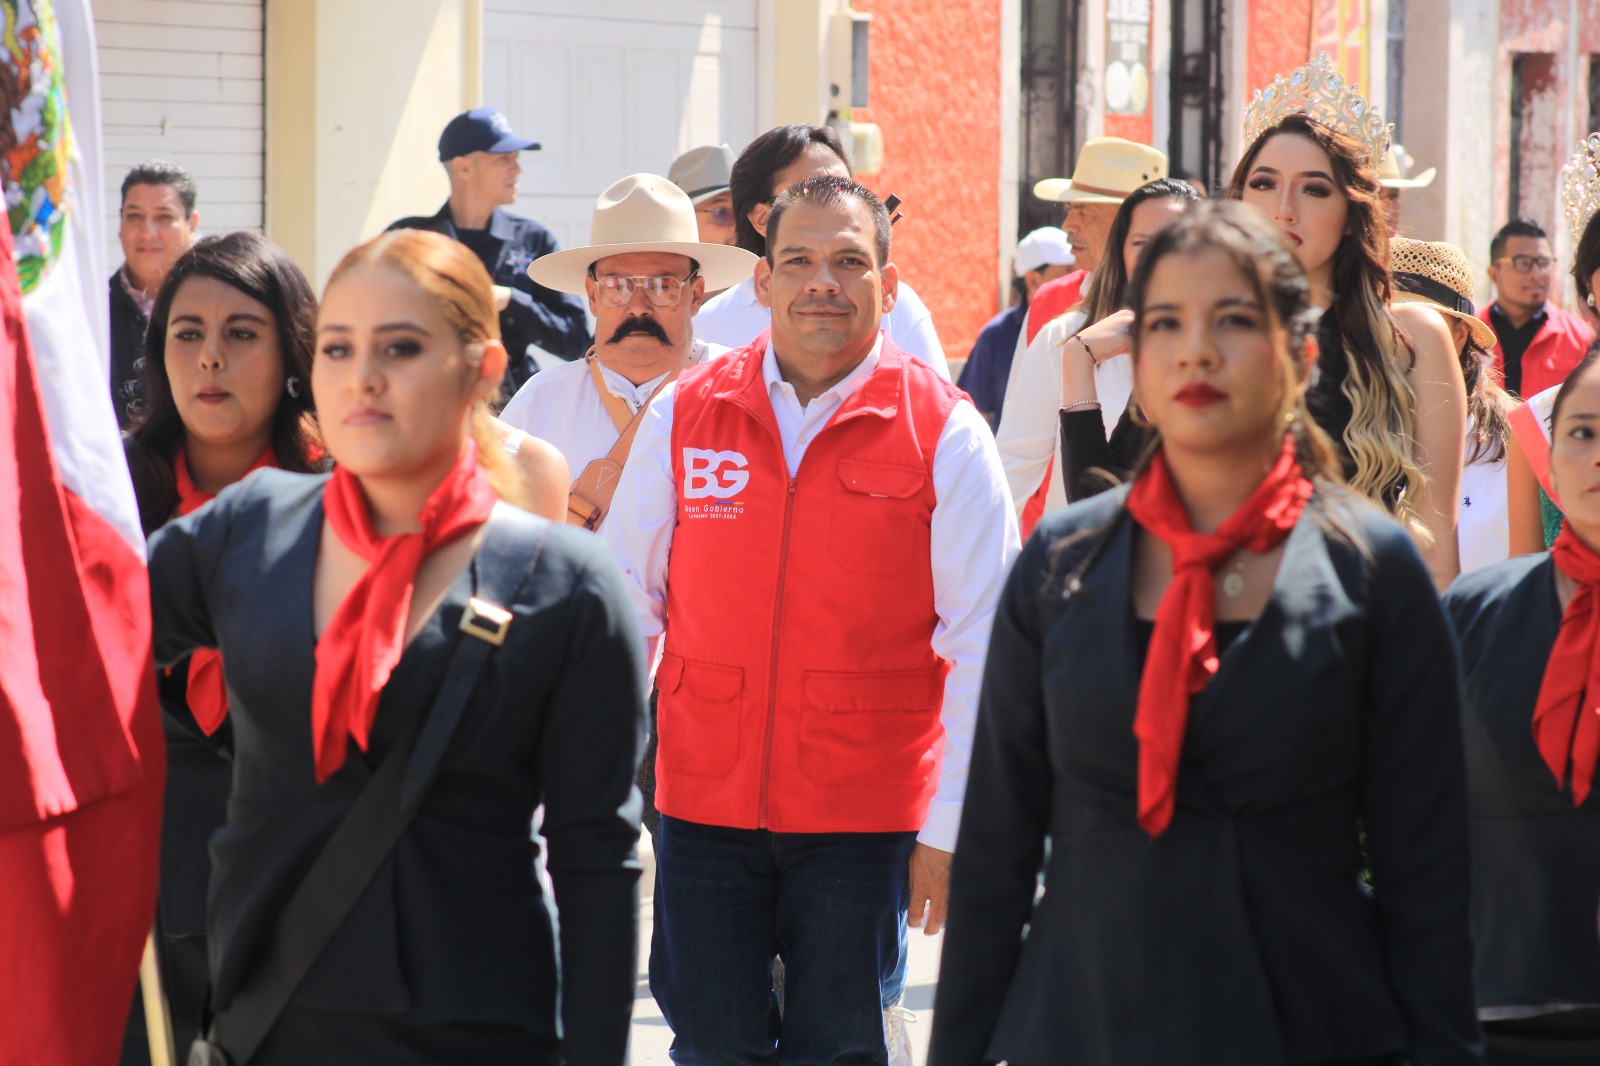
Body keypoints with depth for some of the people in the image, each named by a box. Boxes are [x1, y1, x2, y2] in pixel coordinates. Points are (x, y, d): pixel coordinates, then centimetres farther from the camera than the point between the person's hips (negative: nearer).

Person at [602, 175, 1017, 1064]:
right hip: (704, 806, 2)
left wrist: (950, 826, -5)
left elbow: (979, 649, -3)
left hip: (864, 821, -2)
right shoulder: (683, 414, 3)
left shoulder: (943, 432, -3)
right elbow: (628, 599, 10)